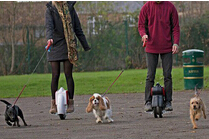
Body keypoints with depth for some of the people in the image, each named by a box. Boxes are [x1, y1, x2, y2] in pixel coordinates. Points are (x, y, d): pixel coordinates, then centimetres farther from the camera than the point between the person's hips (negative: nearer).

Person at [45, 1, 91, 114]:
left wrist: (86, 46, 11)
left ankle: (71, 103, 3)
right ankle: (53, 104, 6)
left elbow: (78, 28, 12)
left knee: (68, 75, -2)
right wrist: (49, 38, -37)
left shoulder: (70, 7, 10)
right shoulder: (50, 9, 2)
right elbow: (49, 26, -15)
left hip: (69, 45, 1)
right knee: (55, 75, -2)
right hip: (55, 45, -1)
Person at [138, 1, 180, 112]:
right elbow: (141, 25, 5)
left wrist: (176, 42, -6)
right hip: (151, 47, 0)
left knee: (167, 75, 2)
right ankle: (148, 102, 4)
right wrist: (143, 34, -16)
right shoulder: (146, 7, 1)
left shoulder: (170, 7, 1)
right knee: (150, 75, 0)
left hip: (167, 48, 0)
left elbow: (176, 26, 4)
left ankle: (168, 102, 8)